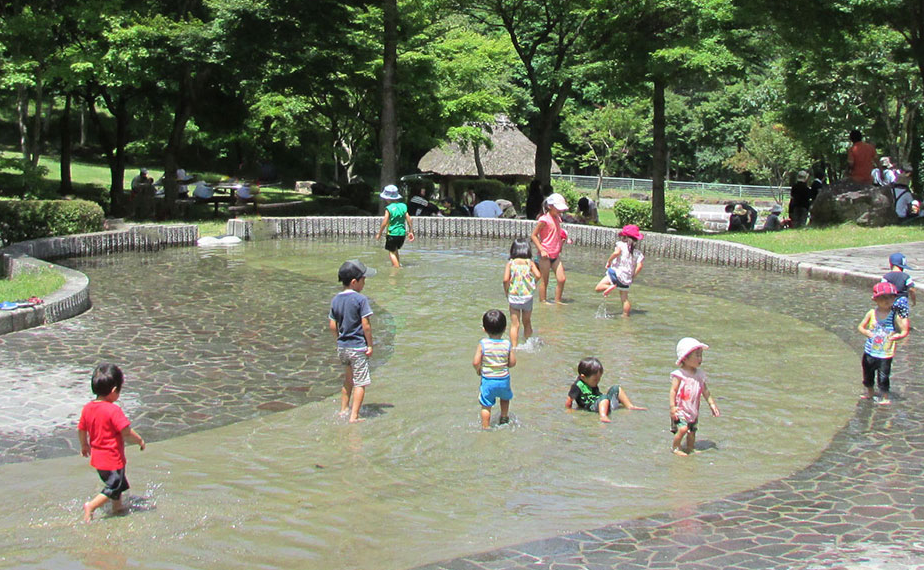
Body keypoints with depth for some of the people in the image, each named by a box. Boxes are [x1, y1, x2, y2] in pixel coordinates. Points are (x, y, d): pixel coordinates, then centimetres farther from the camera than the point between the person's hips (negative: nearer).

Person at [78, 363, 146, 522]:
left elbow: (81, 430, 9)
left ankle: (117, 507, 38)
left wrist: (84, 446, 25)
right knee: (114, 487, 5)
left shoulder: (87, 408, -2)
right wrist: (140, 441, -8)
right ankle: (91, 506, -5)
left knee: (117, 483, 26)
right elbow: (127, 432, -25)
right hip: (113, 458, -8)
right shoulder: (113, 410, -24)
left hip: (97, 456, 8)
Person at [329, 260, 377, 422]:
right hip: (358, 347, -7)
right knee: (360, 383, 1)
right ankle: (354, 416, -2)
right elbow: (366, 325, -16)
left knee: (348, 379, 24)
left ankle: (344, 409, 32)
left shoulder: (335, 299, 4)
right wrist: (370, 345, -7)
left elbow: (332, 326, 6)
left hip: (342, 347, 7)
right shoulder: (361, 299, -15)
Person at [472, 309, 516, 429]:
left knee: (486, 406, 10)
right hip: (504, 379, 2)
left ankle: (485, 427, 12)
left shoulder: (483, 344, -14)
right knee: (505, 398, 31)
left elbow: (476, 362, -17)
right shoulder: (507, 344, -11)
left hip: (487, 380, -2)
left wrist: (478, 370, 3)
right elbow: (512, 363, -7)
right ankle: (504, 418, 45)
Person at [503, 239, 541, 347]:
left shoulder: (510, 263, -3)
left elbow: (506, 279, -13)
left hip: (513, 296, -1)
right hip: (527, 296, 1)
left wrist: (506, 292, 0)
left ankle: (514, 347, 2)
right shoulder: (530, 263, -1)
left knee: (514, 324, 5)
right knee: (527, 322, 19)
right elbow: (538, 275, -15)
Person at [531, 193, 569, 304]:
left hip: (555, 255, 7)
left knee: (561, 279, 1)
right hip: (545, 255, -7)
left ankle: (557, 301, 11)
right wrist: (541, 250, -16)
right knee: (544, 281, 1)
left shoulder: (557, 218, 11)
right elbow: (533, 235, -11)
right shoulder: (544, 219, -13)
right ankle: (542, 301, 11)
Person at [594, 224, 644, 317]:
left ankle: (612, 286, -26)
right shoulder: (637, 252, 9)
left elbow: (616, 253, -24)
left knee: (598, 288, -4)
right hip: (626, 279, 5)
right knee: (625, 299, 17)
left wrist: (608, 262, -11)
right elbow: (639, 266, -3)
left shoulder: (621, 244, -3)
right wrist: (632, 276, 7)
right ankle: (625, 315, 17)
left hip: (616, 272, -5)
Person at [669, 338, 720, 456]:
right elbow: (673, 390, -14)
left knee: (692, 431, 12)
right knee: (682, 428, -18)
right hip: (681, 409, -6)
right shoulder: (679, 375, -14)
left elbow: (705, 391, 15)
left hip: (693, 410, 6)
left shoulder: (700, 374, 6)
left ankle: (690, 448, 31)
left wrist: (712, 403, 12)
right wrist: (672, 406, -21)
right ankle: (675, 447, 4)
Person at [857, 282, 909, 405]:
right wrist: (865, 332, -19)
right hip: (869, 352, 3)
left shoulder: (895, 316, -11)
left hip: (885, 354, -3)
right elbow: (860, 326, 2)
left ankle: (884, 397, 22)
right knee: (868, 374, 19)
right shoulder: (872, 313, -4)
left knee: (883, 376, 3)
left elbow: (904, 331, -10)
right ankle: (869, 393, 41)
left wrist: (899, 335, -32)